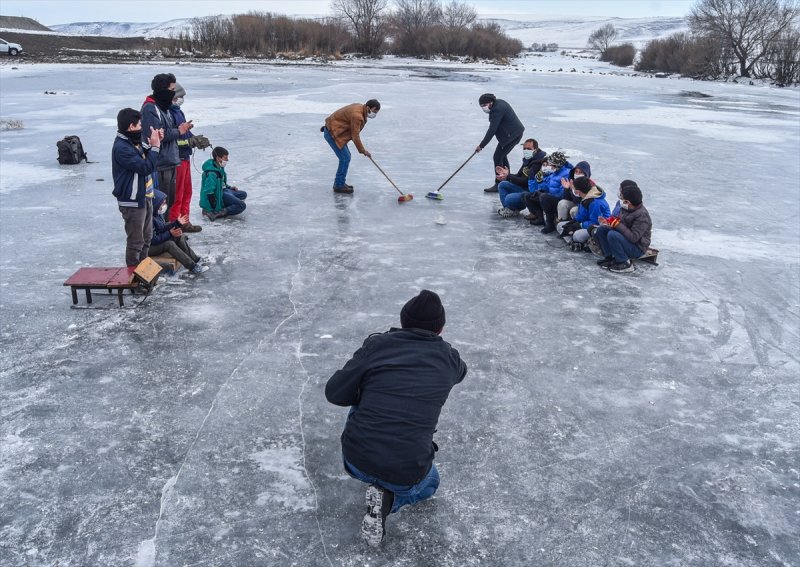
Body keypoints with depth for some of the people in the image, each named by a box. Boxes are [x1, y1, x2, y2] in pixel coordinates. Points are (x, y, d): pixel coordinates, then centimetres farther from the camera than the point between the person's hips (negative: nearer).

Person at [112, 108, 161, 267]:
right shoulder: (121, 147, -21)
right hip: (132, 201, -10)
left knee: (146, 237, 20)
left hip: (144, 197, 10)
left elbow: (146, 159, 21)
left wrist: (155, 143, 5)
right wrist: (155, 146, -19)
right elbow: (145, 167, -25)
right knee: (136, 241, -2)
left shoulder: (134, 141, 9)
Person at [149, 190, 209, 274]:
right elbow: (153, 240, -29)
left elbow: (163, 228, 10)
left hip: (160, 240, 11)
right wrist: (169, 234, -29)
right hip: (150, 247, -11)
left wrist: (177, 223, 0)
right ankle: (192, 266, -32)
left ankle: (195, 259, 3)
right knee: (169, 244, -31)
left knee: (180, 236, 4)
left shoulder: (158, 214, 2)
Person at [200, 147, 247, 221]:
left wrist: (230, 188, 14)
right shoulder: (212, 173, -27)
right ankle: (215, 213, -28)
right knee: (242, 206, -19)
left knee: (243, 194, 21)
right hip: (218, 195, -11)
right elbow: (209, 191, -30)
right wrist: (215, 208, -28)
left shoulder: (220, 167, 5)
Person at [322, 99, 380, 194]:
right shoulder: (357, 115, -26)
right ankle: (339, 186, -1)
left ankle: (339, 183, 22)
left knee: (346, 157, 13)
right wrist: (363, 150, -11)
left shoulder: (360, 107, 5)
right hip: (332, 133, -10)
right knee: (345, 158, -9)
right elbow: (355, 136, -21)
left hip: (334, 131, 10)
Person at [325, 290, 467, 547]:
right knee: (429, 482, 33)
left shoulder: (376, 345, -4)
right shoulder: (448, 358, 1)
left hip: (355, 460, 2)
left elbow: (335, 393, -2)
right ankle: (388, 498, 4)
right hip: (407, 473, -2)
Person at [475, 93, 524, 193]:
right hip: (515, 132, 11)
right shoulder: (498, 102, 7)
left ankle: (498, 185, -5)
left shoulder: (497, 110, -24)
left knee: (497, 157, -8)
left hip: (512, 135, -11)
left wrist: (481, 145, -23)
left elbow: (492, 130, -26)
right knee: (502, 156, 21)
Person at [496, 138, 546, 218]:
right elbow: (519, 176, 15)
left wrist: (508, 176, -26)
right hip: (524, 188, 10)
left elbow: (526, 181, -26)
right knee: (502, 185, 6)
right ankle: (508, 208, -1)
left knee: (509, 199, -28)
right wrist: (507, 174, -5)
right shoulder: (527, 159, 9)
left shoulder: (538, 163, -22)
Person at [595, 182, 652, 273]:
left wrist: (617, 224, -28)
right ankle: (610, 257, 2)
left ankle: (625, 264, -17)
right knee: (601, 229, -1)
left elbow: (633, 237, -30)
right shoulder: (625, 209, 1)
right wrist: (608, 221, -5)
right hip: (625, 239, 9)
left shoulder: (642, 215, -25)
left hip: (637, 249, -9)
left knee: (612, 235, -31)